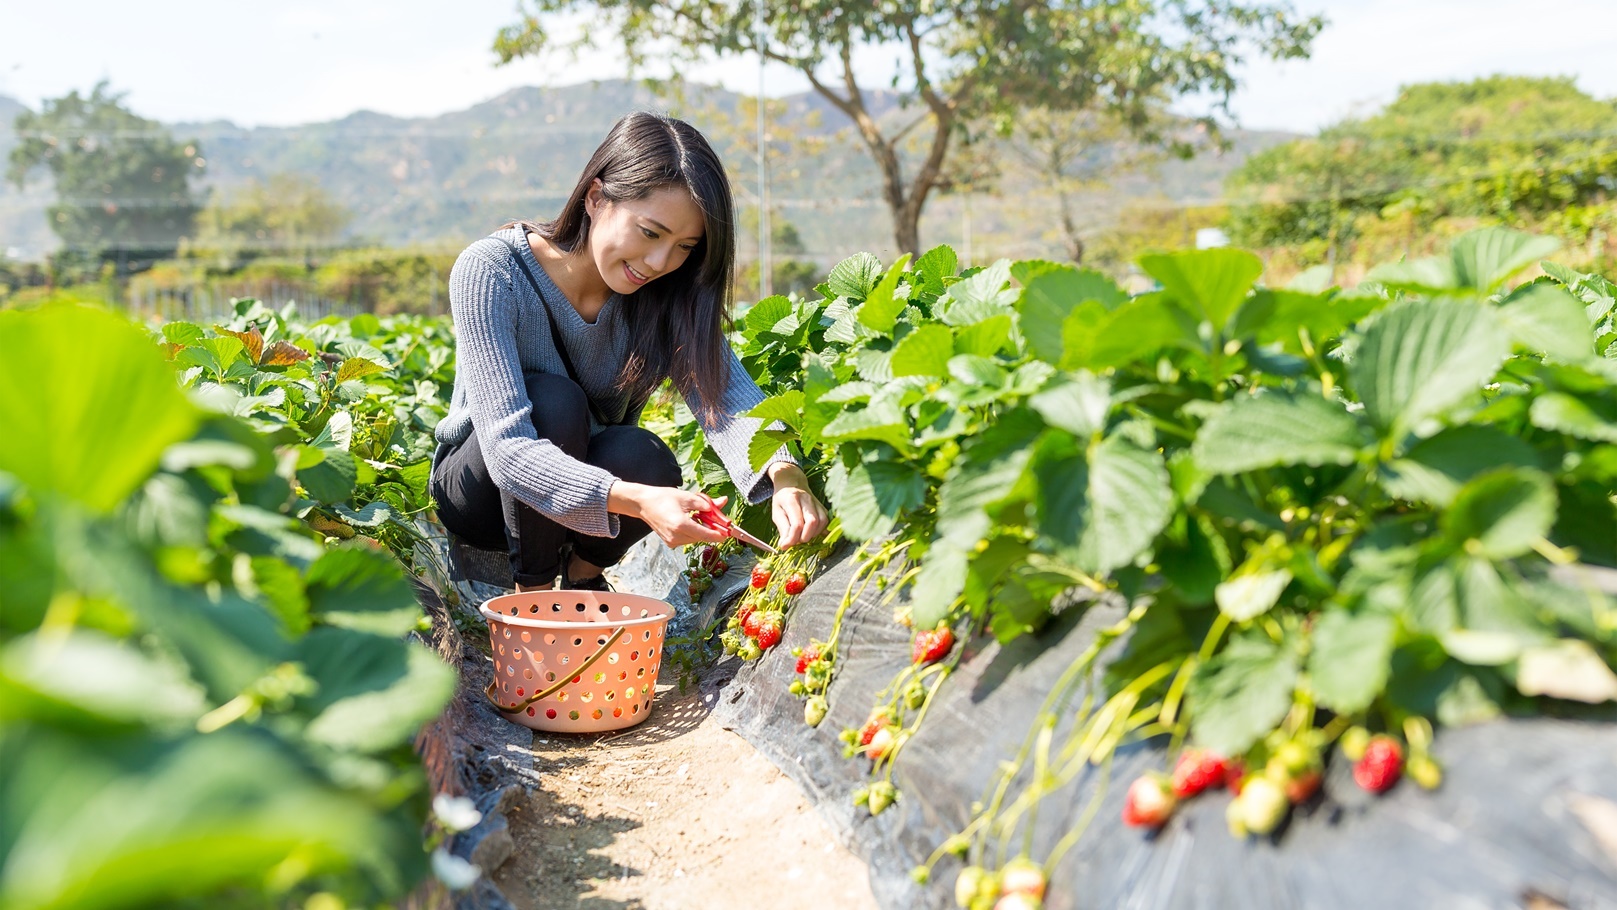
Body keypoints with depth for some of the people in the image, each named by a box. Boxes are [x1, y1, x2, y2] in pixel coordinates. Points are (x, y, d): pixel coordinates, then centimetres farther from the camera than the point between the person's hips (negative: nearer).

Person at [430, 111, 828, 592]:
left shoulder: (668, 294, -14)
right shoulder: (491, 272, -27)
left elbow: (726, 397, -27)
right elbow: (508, 448, -37)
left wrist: (785, 475, -49)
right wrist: (637, 500, -53)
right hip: (481, 485, -3)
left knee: (643, 455, -31)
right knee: (555, 401, -32)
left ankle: (583, 572, 1)